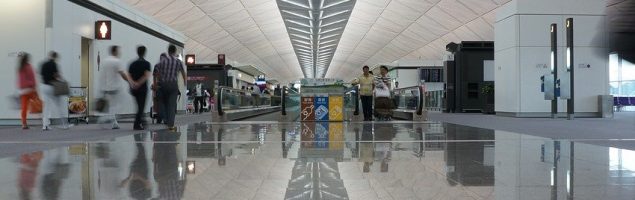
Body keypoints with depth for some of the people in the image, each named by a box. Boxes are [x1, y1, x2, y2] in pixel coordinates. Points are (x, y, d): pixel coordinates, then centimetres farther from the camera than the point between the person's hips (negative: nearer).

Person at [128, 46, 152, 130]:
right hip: (143, 88, -5)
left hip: (134, 88, 5)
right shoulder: (146, 63, -6)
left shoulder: (133, 63, 9)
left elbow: (129, 75, 0)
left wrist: (134, 83, -12)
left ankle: (141, 121, 25)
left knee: (140, 106, 17)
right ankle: (137, 125, -7)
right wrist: (139, 84, -19)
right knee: (141, 106, -2)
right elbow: (147, 76, -20)